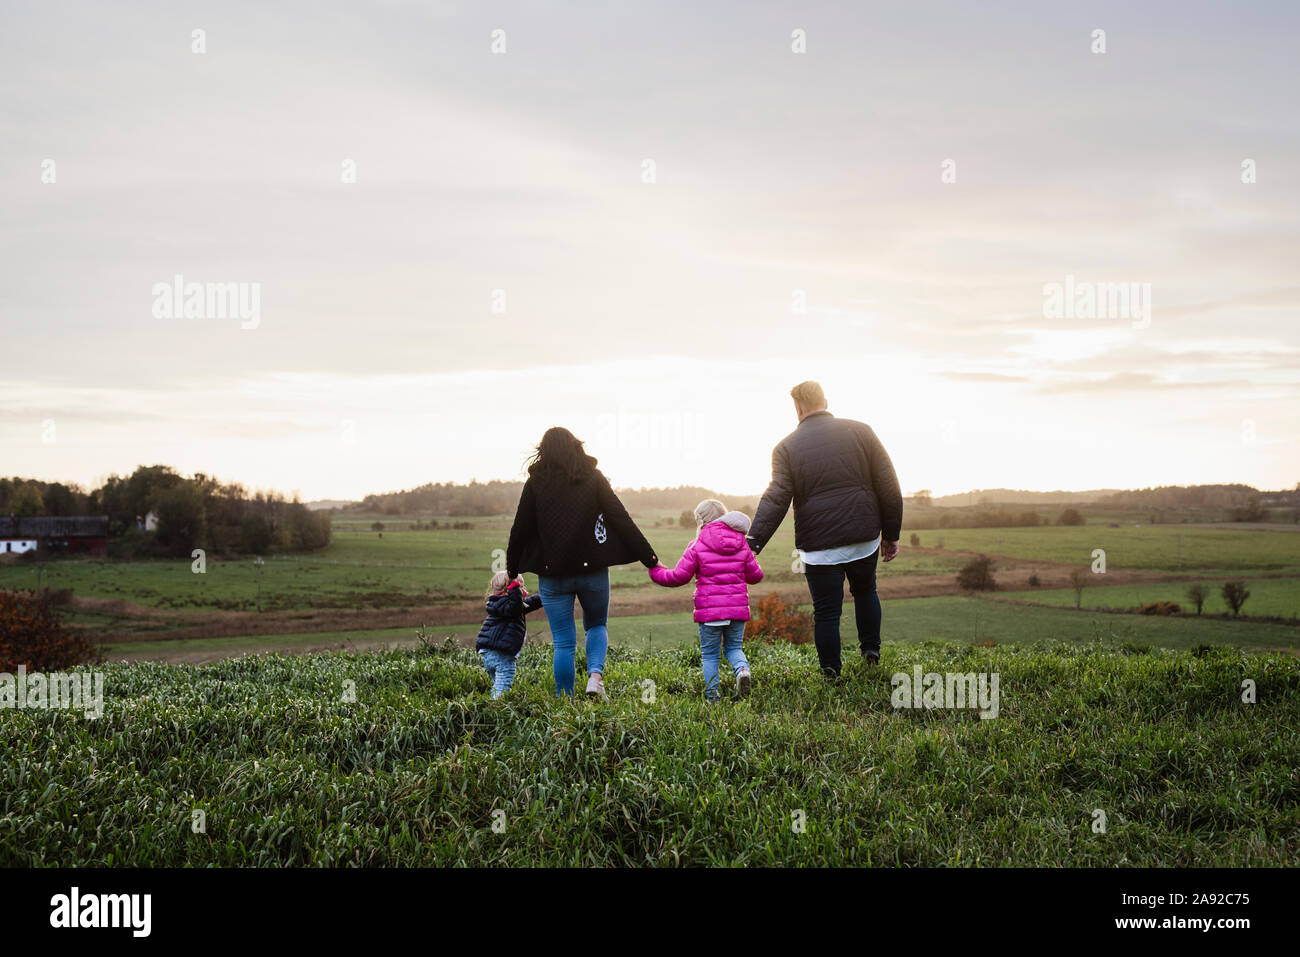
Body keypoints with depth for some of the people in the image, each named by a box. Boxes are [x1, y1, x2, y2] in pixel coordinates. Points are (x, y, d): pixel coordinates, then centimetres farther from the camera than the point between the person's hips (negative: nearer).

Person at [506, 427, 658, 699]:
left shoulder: (536, 483, 0)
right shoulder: (593, 478, 1)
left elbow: (520, 529, 2)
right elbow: (622, 520, -1)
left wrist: (512, 568, 15)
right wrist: (648, 557, 3)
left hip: (553, 574, 0)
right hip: (592, 570, 1)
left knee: (563, 643, 7)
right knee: (596, 626, 20)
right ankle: (595, 674, -5)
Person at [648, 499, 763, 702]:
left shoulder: (698, 546, -5)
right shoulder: (742, 546, 7)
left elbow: (679, 576, -4)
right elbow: (756, 576, 13)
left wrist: (656, 571, 13)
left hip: (709, 609, -3)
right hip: (738, 608, 3)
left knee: (709, 654, 8)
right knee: (733, 647, 18)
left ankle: (712, 697, 4)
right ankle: (742, 669, -14)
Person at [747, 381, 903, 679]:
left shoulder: (786, 447, -2)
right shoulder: (860, 432, 2)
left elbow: (776, 499, -14)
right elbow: (889, 489, 1)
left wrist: (753, 543, -16)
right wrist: (891, 534, 9)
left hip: (818, 546, -2)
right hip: (864, 538, 2)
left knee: (826, 612, 7)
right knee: (865, 590, 28)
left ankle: (831, 674, 10)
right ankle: (871, 649, 24)